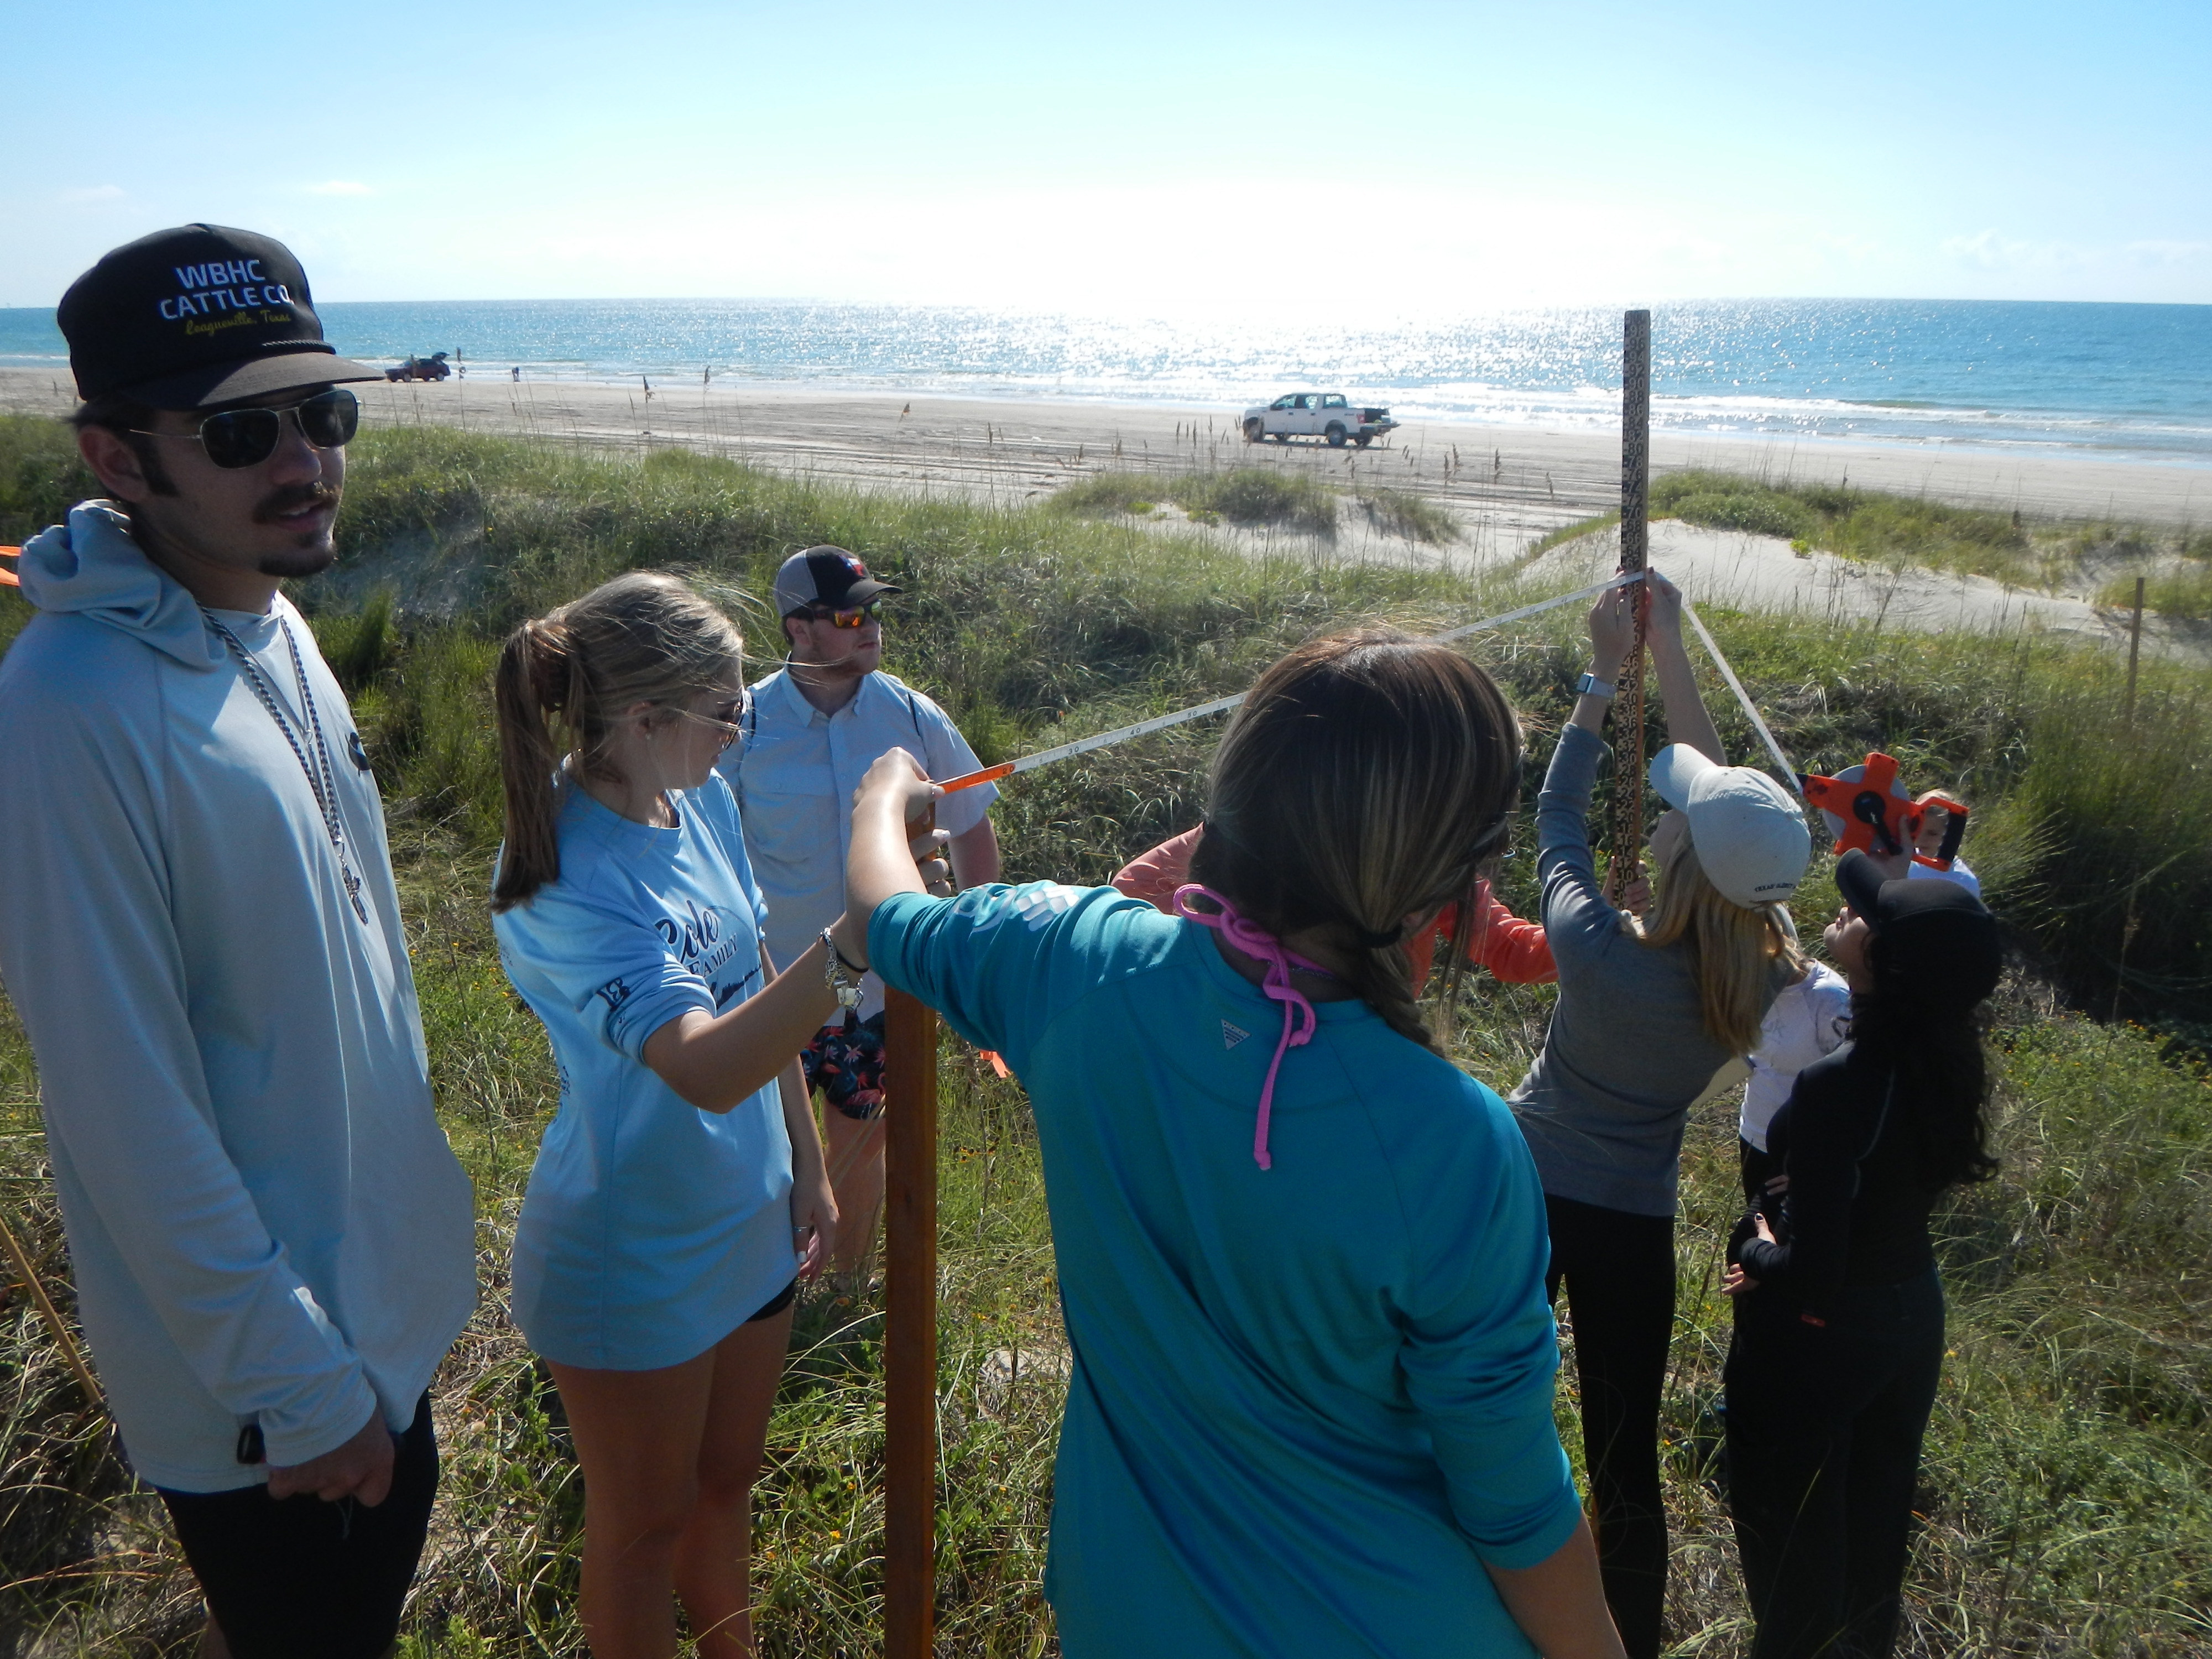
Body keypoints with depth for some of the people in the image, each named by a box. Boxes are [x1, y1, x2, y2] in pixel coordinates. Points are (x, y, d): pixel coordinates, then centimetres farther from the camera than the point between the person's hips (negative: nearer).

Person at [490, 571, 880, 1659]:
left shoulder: (702, 802, -5)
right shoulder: (561, 876, -29)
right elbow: (708, 1067, -41)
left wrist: (806, 1169, 10)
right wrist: (856, 935, -52)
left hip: (747, 1229, 7)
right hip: (633, 1264, -7)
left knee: (725, 1488, 27)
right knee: (645, 1522, 18)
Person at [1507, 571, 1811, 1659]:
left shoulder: (1599, 955, -27)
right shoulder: (1765, 983, -16)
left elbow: (1557, 814, -9)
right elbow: (1728, 804, -6)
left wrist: (1605, 673, 1)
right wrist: (1669, 652, 1)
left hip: (1529, 1201, -2)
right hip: (1636, 1229, 2)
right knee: (1626, 1460, 15)